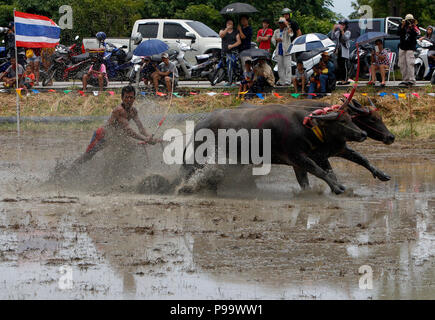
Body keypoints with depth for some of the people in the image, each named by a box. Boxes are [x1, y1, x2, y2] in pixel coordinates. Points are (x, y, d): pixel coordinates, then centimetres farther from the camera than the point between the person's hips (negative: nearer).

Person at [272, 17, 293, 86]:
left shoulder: (287, 30, 2)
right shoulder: (276, 31, 18)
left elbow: (290, 34, -19)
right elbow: (272, 39, 20)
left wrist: (287, 26, -18)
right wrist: (276, 40, -2)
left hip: (286, 51, -6)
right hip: (279, 51, 6)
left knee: (287, 66, -9)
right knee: (280, 67, 7)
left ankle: (287, 81, -11)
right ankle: (281, 81, 13)